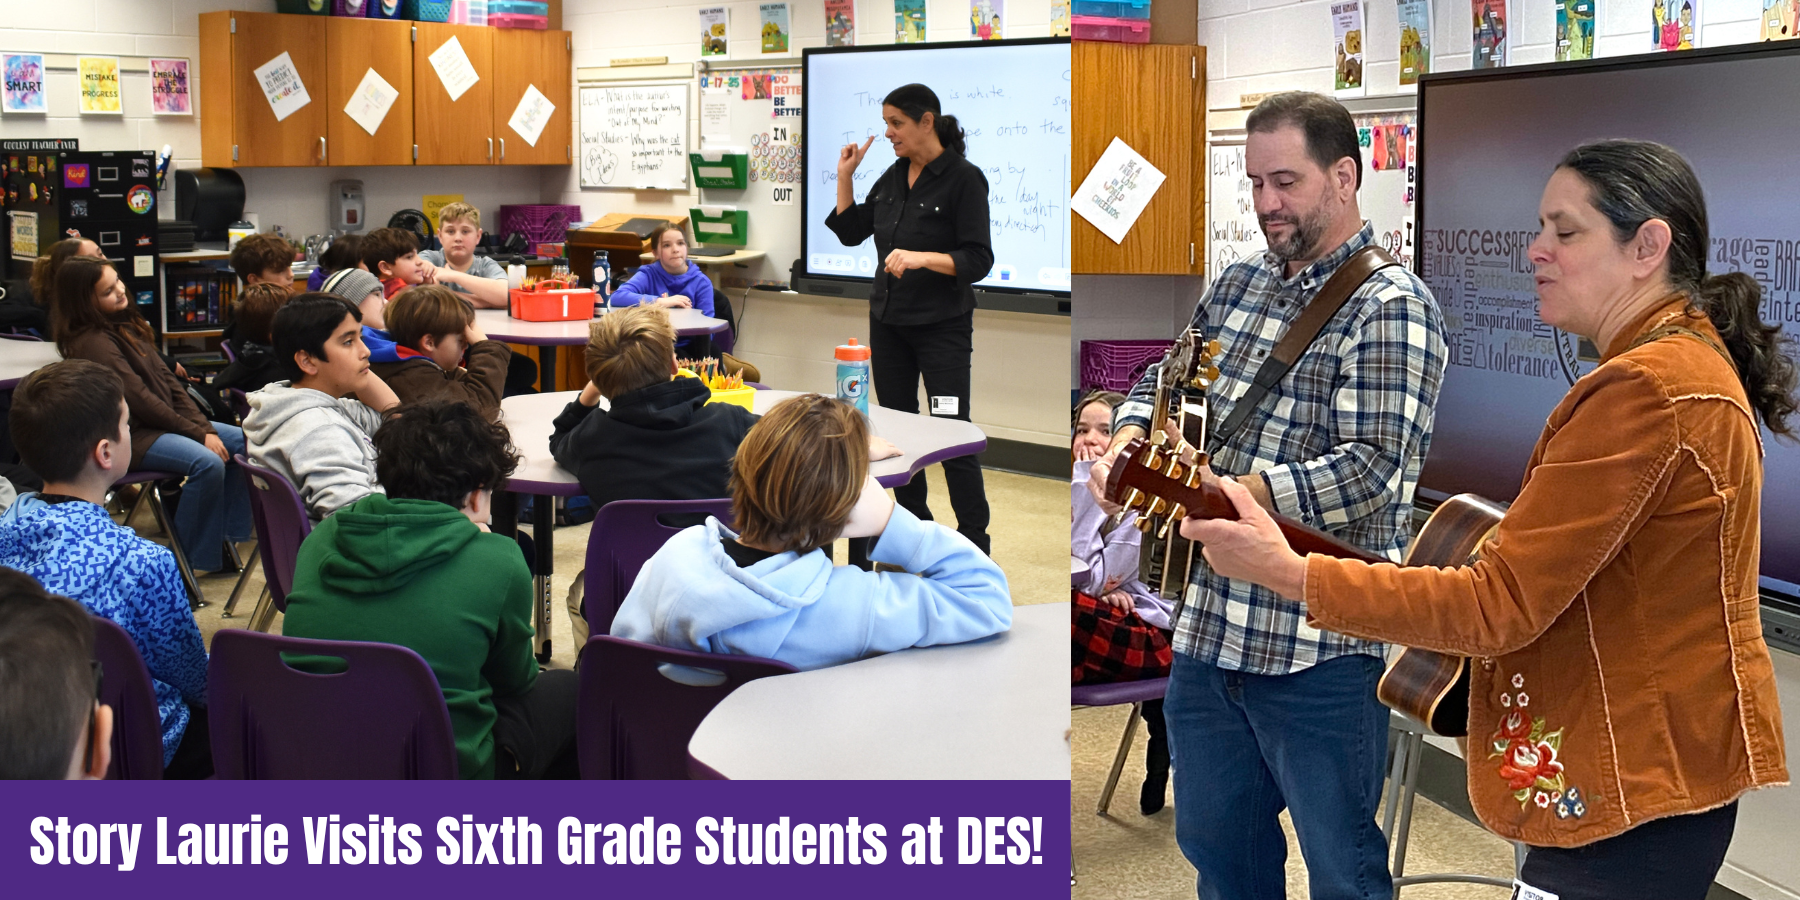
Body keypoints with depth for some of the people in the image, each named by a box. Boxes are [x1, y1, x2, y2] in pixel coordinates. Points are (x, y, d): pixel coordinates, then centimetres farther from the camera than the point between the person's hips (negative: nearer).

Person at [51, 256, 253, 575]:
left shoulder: (125, 324, 10)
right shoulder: (93, 342, -18)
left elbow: (166, 379, 7)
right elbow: (141, 400, -21)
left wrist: (204, 426, -3)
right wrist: (198, 434, -16)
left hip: (163, 421, 10)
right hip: (131, 437, -10)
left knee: (242, 441, 2)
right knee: (207, 462, -30)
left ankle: (227, 535, 8)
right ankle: (189, 559, -17)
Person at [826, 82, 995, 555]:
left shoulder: (963, 179, -12)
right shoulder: (894, 177, 8)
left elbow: (977, 261, -16)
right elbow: (850, 231, 16)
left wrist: (922, 258, -30)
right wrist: (845, 176, 7)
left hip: (943, 325, -7)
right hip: (889, 321, 7)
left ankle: (974, 542, 2)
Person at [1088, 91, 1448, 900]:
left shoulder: (1389, 307, -12)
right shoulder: (1239, 284, 12)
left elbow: (1374, 469, -22)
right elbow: (1166, 380, 22)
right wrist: (1129, 439, -1)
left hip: (1319, 649, -7)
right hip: (1208, 625, 7)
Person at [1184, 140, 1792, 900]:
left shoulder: (1642, 388, -22)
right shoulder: (1697, 359, 13)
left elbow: (1500, 605, -24)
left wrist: (1289, 573, -24)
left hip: (1631, 788, -11)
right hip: (1667, 760, 11)